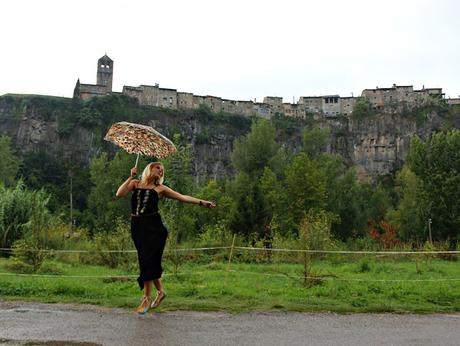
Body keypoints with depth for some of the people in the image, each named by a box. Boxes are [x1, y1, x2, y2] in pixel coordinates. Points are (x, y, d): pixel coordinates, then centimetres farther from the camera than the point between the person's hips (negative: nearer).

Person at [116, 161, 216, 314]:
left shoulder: (160, 188, 11)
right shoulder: (135, 183, 12)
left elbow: (182, 197, 7)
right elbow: (119, 194, -2)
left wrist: (201, 202, 0)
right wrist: (130, 177, -4)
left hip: (153, 226, -2)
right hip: (137, 226, 2)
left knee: (148, 260, -9)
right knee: (146, 260, 7)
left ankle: (147, 298, -1)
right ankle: (160, 291, 25)